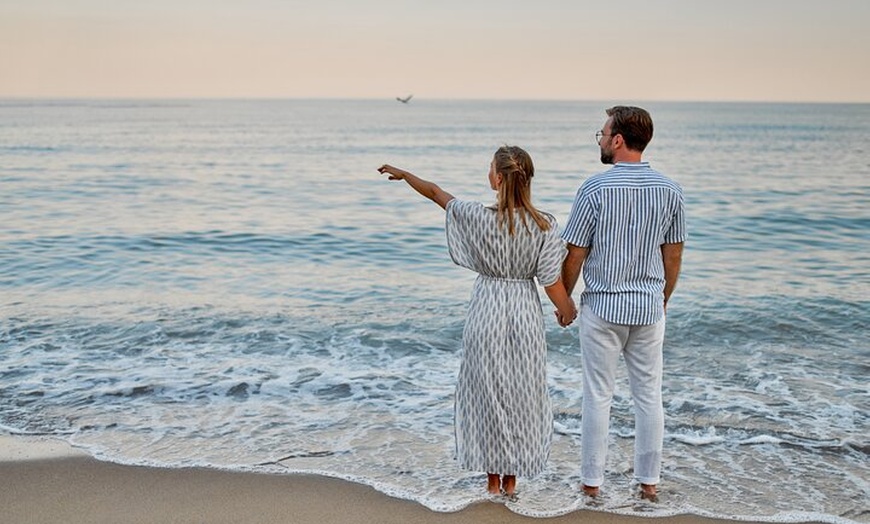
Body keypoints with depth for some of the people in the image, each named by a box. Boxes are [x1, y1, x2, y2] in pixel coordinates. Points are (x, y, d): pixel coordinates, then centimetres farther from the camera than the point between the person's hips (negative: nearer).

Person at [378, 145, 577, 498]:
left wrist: (403, 174, 22)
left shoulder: (478, 217, -13)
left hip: (486, 314, -1)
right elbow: (552, 282, -9)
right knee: (520, 396, 13)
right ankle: (511, 481, 22)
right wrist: (567, 311, 12)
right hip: (525, 315, 1)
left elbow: (435, 193, 4)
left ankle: (493, 481, 19)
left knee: (487, 395, 11)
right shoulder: (545, 226, -11)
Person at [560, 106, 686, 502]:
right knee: (649, 395, 11)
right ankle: (648, 481, 19)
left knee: (598, 395, 6)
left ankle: (592, 480, 15)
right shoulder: (669, 190, -1)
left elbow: (575, 255, -8)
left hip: (602, 306, -3)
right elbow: (674, 256, 6)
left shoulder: (595, 189, -13)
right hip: (649, 307, 3)